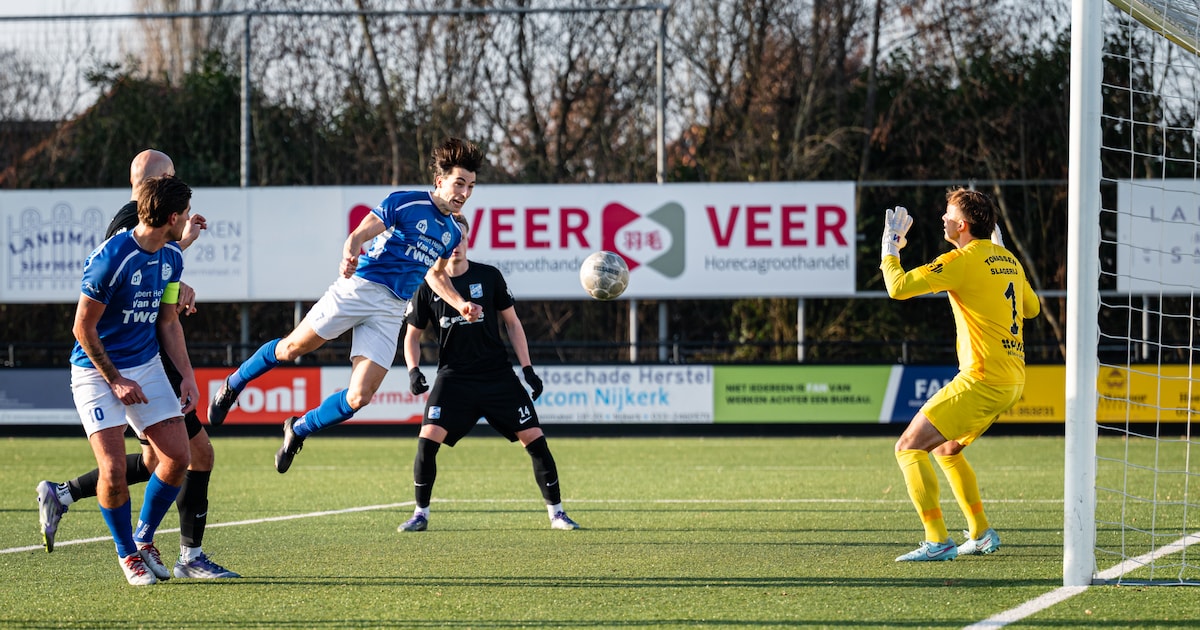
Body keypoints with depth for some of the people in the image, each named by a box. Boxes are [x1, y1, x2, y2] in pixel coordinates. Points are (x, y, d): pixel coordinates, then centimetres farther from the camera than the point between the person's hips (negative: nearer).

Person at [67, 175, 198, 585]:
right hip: (96, 370, -7)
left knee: (177, 457, -2)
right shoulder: (110, 259, -22)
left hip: (146, 366, 7)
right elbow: (83, 328, -16)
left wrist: (187, 375, 4)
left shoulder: (171, 258, 2)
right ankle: (127, 554, 8)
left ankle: (144, 539, 20)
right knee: (114, 470, -15)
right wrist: (115, 381, -13)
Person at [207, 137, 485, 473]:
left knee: (359, 397, -8)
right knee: (291, 348, -3)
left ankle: (298, 430, 14)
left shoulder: (452, 233, 13)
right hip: (360, 287, -4)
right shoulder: (404, 203, -6)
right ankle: (232, 386, 23)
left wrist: (461, 305, 16)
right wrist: (349, 256, -32)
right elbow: (358, 235, -10)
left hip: (391, 312, 5)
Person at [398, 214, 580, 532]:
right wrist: (413, 371, -8)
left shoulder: (488, 276, 0)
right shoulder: (428, 286, -1)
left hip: (498, 375, 1)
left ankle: (556, 512, 8)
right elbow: (412, 334, 9)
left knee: (534, 438, -5)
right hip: (454, 377, -1)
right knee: (428, 439, -18)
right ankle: (421, 513, -2)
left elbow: (512, 323, 8)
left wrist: (527, 368, 1)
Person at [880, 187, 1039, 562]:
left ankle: (937, 541, -15)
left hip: (982, 381, -9)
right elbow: (1032, 307, 29)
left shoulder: (962, 261, -13)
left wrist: (890, 247, 1)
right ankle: (981, 534, 25)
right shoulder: (1008, 260, 12)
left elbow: (899, 288, -17)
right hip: (1012, 380, 9)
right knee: (946, 449, 26)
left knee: (909, 447, -7)